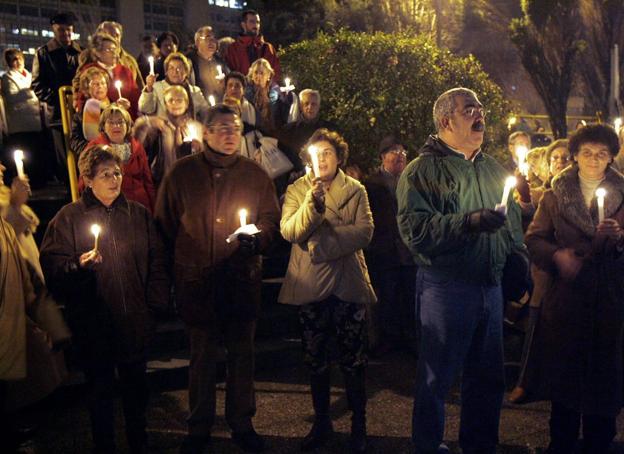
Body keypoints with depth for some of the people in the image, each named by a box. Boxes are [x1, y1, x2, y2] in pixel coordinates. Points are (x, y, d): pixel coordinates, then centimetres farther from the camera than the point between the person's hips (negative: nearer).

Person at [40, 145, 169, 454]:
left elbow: (156, 262, 9)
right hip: (93, 324, -2)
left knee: (136, 385, 15)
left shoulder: (139, 214, 5)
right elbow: (51, 266, -7)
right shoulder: (68, 217, -4)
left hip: (134, 321, 3)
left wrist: (156, 303, 3)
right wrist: (79, 265, -26)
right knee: (100, 389, 11)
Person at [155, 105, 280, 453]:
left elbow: (272, 218, 8)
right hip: (197, 280, -1)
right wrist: (178, 266, 0)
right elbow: (165, 224, 5)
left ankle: (242, 423, 26)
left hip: (243, 279, 1)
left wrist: (256, 239, -12)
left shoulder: (254, 173, 5)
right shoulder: (182, 172, 2)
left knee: (242, 352, 11)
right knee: (203, 355, 9)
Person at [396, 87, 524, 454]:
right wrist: (469, 222, -27)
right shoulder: (423, 171, -7)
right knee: (437, 378, 5)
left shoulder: (494, 170, 14)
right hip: (445, 289, -6)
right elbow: (415, 230, -19)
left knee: (489, 378, 16)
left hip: (492, 286, 7)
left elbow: (514, 220, 21)